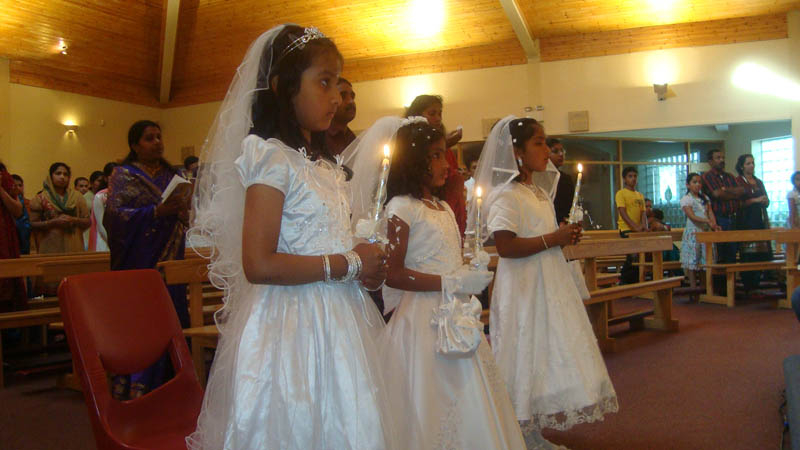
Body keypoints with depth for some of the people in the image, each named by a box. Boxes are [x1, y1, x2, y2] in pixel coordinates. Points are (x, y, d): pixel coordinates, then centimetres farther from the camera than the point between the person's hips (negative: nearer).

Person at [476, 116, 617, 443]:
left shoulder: (541, 193, 15)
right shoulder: (505, 194, -14)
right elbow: (505, 246, -25)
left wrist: (566, 236, 6)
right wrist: (553, 239, -20)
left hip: (549, 284, 9)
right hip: (523, 287, -9)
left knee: (548, 354, 13)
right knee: (527, 358, -3)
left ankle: (536, 434, 25)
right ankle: (525, 437, 11)